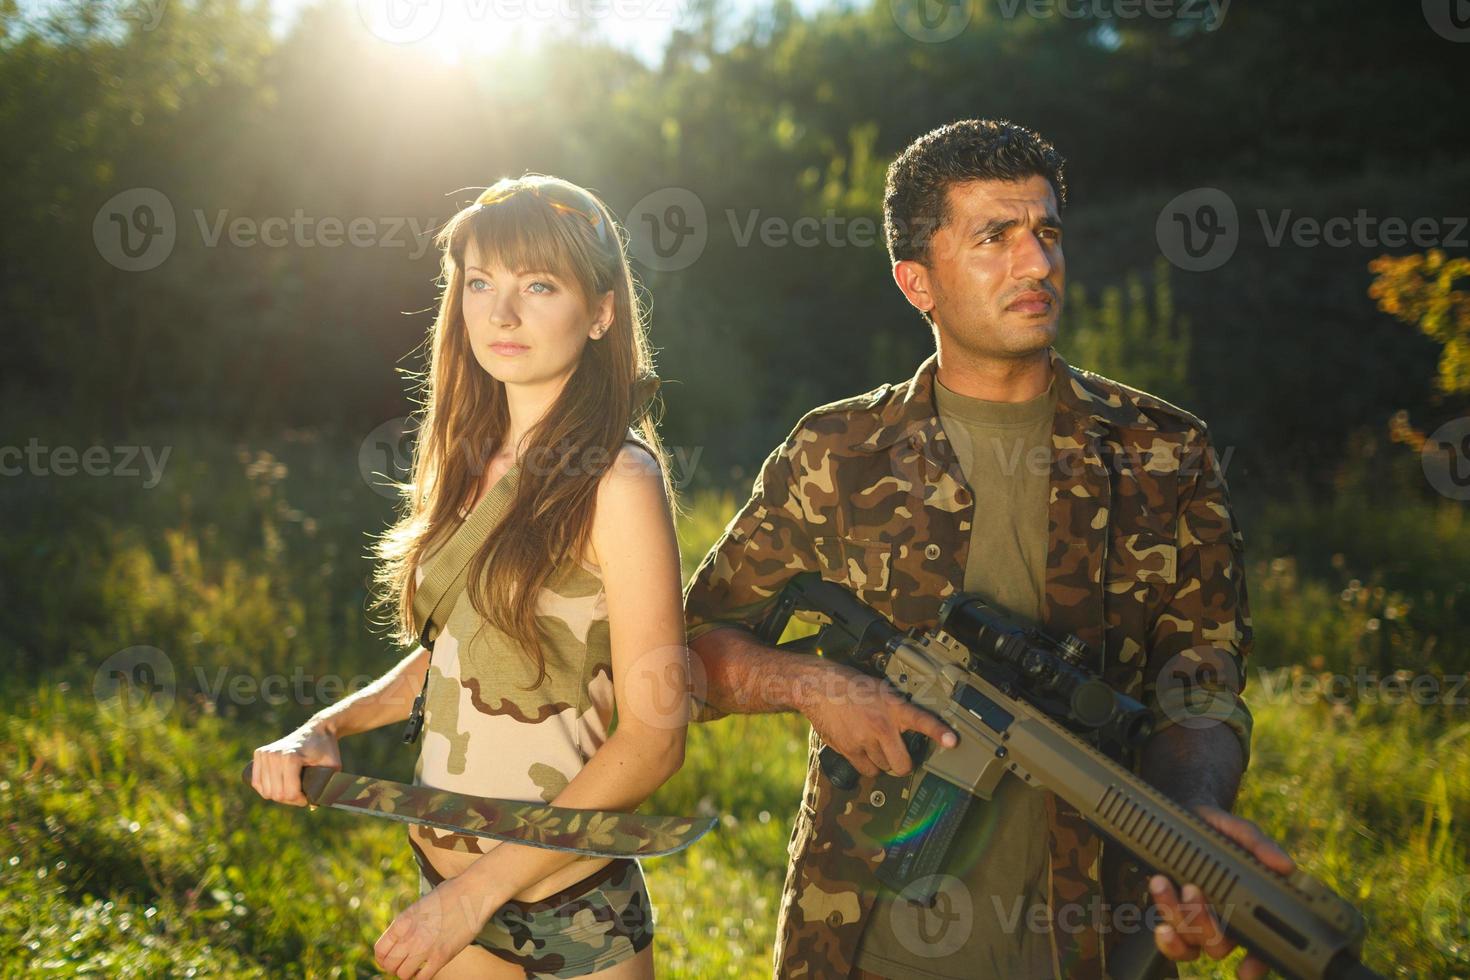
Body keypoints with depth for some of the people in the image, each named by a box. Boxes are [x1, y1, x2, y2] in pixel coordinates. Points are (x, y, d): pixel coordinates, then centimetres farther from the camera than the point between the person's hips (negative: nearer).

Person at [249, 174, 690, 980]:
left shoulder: (615, 482, -16)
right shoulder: (473, 463, 3)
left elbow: (651, 740, -17)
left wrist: (481, 888, -17)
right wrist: (328, 727, 0)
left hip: (568, 913, -5)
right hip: (443, 880, 6)